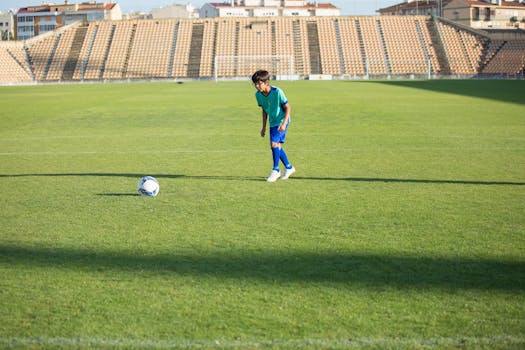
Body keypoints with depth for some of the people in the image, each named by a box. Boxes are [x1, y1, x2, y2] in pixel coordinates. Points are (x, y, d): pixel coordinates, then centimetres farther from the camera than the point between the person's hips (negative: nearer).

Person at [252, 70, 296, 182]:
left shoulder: (277, 92, -23)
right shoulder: (258, 95, -3)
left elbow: (288, 107, -16)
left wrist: (284, 123, -24)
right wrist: (264, 127, 13)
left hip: (281, 121, -7)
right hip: (273, 122, 7)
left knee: (274, 143, -17)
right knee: (277, 146, 10)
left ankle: (275, 170, -5)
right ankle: (289, 167, 28)